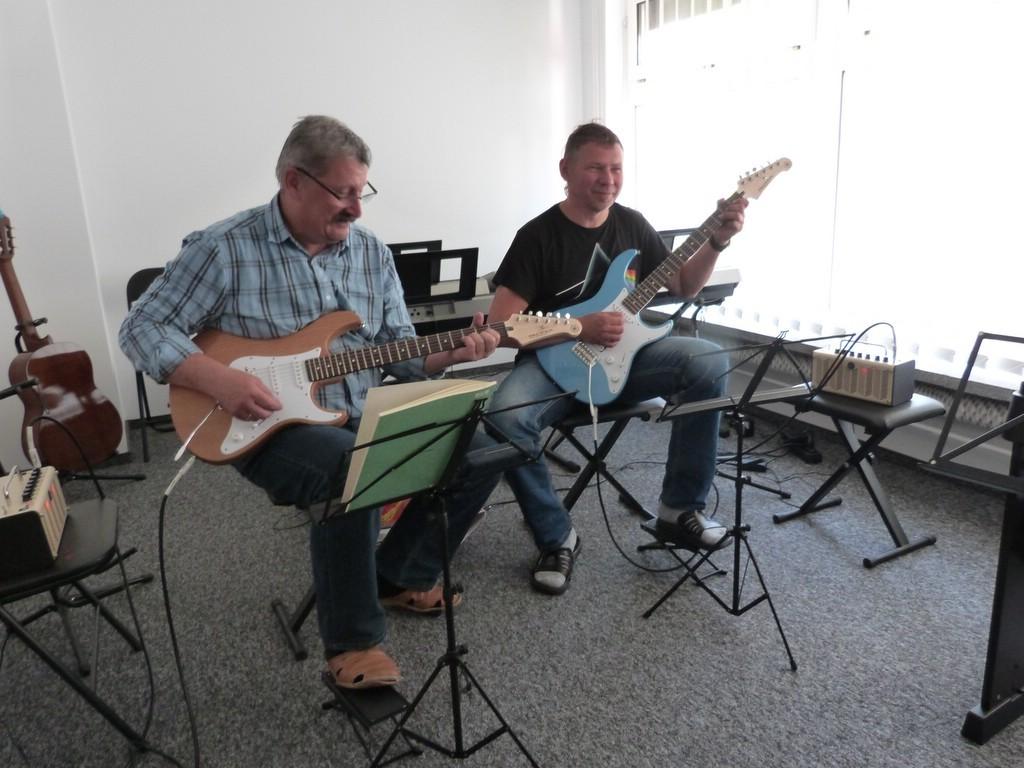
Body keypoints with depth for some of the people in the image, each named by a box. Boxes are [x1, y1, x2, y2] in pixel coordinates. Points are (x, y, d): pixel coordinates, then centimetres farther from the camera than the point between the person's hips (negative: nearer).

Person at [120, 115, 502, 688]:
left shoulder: (372, 252, 6)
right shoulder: (225, 248, -8)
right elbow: (142, 329, -6)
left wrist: (450, 353, -12)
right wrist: (219, 380, -21)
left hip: (366, 417, 6)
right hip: (273, 425, -5)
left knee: (481, 454, -8)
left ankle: (402, 576, 13)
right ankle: (354, 640, -13)